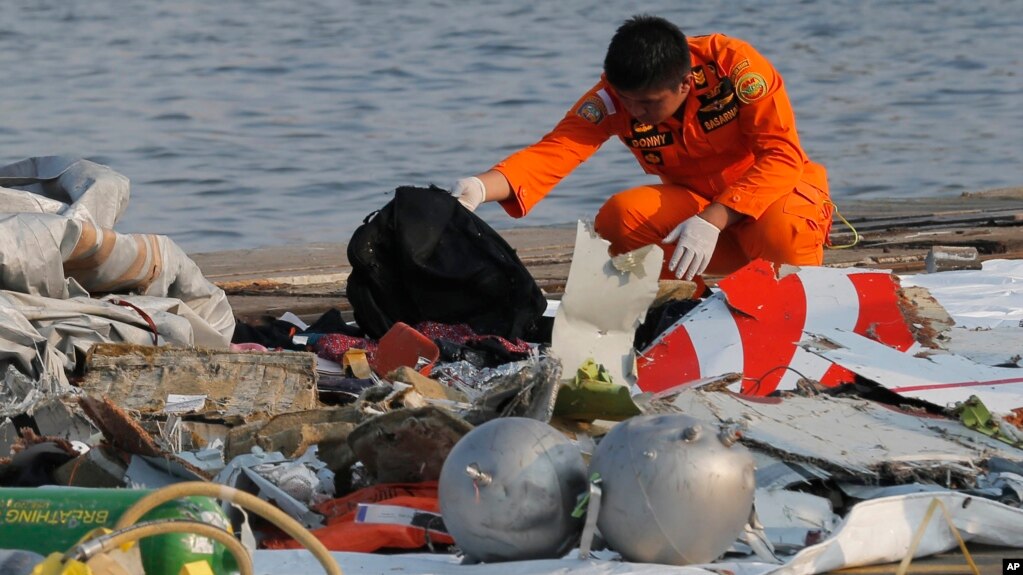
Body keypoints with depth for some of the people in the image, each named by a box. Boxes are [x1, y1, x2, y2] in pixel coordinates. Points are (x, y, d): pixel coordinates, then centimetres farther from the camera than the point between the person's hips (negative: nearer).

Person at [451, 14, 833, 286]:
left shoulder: (735, 65, -25)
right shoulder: (615, 96, -15)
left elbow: (783, 156, -27)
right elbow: (556, 150, -27)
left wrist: (713, 220, -39)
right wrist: (481, 188, -46)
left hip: (771, 191, -3)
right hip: (694, 200, 3)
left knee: (782, 230, -38)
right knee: (619, 218, -25)